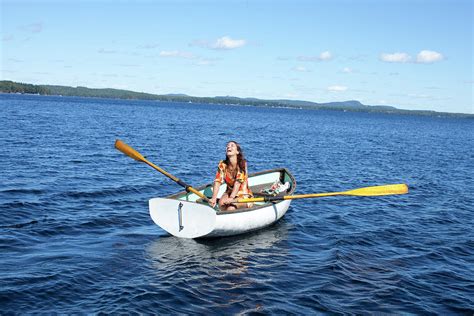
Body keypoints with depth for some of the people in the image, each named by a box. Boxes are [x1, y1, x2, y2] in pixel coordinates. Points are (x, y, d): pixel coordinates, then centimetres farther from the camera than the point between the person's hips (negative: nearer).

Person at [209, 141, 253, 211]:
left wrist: (231, 198, -40)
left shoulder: (242, 163, -15)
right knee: (221, 203, -29)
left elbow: (238, 182, -26)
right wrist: (214, 198, -34)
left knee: (231, 208, -30)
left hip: (244, 194, -3)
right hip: (229, 192, 3)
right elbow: (217, 181, -17)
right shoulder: (222, 164, -5)